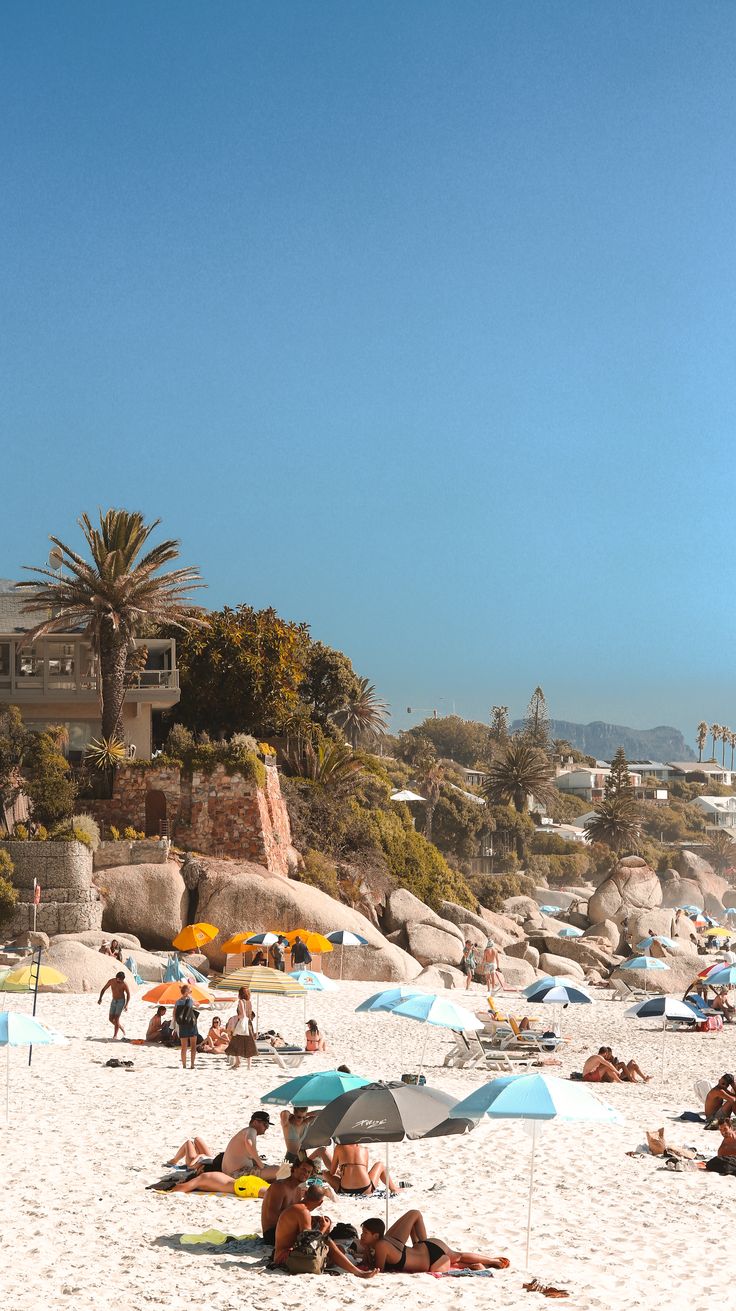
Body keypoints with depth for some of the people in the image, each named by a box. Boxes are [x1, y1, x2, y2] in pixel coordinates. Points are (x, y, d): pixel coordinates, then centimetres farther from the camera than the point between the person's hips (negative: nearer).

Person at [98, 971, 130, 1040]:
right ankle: (122, 1029, 25)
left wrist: (126, 1004, -17)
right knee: (111, 1019, 5)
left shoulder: (124, 984, -14)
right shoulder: (111, 981, -5)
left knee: (116, 1018, -13)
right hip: (113, 1001, 5)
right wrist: (100, 998, -7)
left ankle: (115, 1035, -8)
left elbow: (128, 994, -7)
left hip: (121, 1001, -5)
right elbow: (104, 989, 5)